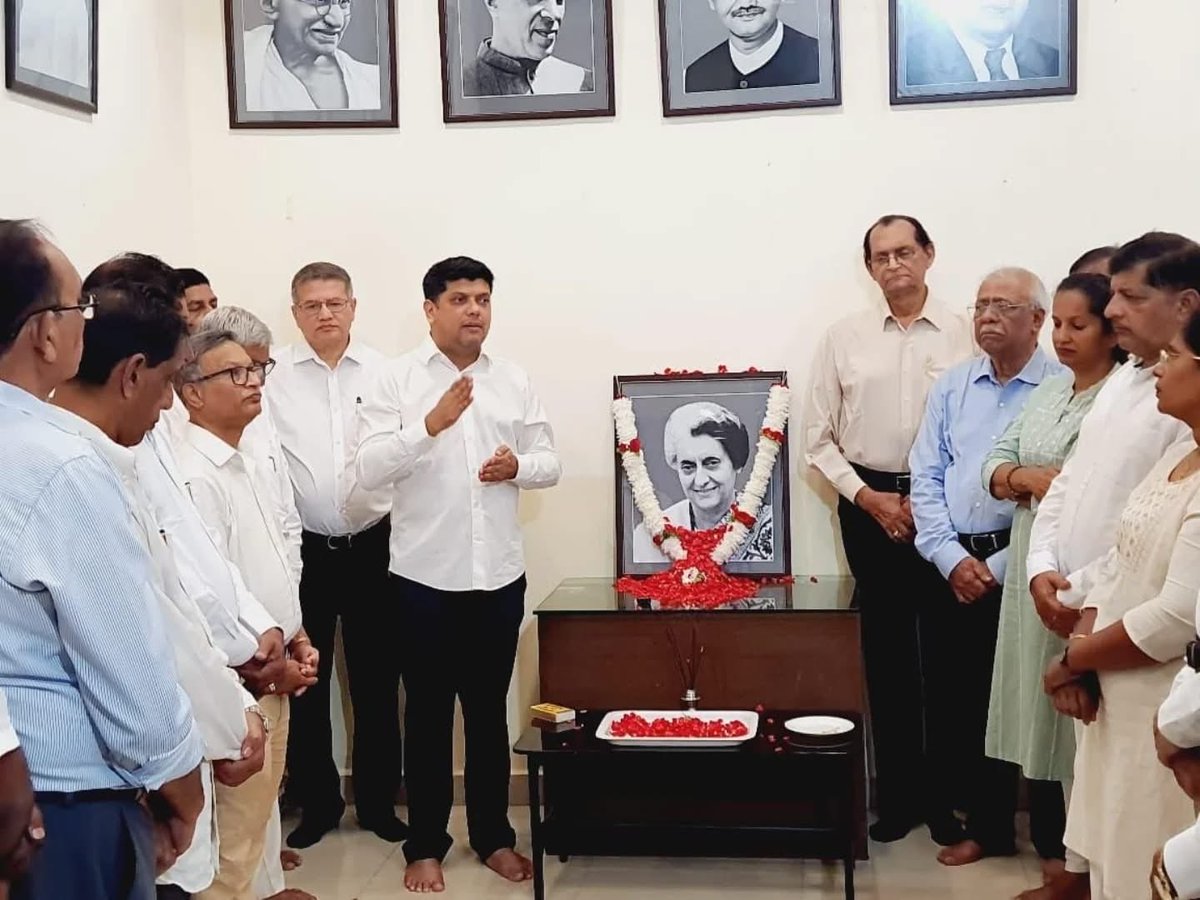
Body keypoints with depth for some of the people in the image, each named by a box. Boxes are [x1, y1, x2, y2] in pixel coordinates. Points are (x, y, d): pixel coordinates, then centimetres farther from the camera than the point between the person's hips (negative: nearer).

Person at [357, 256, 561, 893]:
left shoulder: (514, 381, 7)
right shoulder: (396, 379, -5)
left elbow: (550, 464, 10)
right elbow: (368, 470, -14)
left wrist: (518, 466, -12)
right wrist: (430, 424, -27)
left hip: (499, 576, 3)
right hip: (425, 576, -3)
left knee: (489, 711, 14)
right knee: (428, 712, 8)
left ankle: (493, 836, 27)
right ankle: (425, 845, 21)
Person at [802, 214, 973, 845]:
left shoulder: (967, 334, -2)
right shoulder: (843, 338, 4)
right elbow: (819, 437, 5)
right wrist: (868, 497, -5)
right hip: (869, 502, 2)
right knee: (886, 650, 8)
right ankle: (898, 792, 20)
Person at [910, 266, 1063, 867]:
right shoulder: (951, 387, 9)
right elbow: (926, 479, 6)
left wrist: (998, 568, -12)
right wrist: (952, 559, -7)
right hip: (952, 565, 4)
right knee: (948, 693, 7)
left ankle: (989, 820, 21)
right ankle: (963, 810, 23)